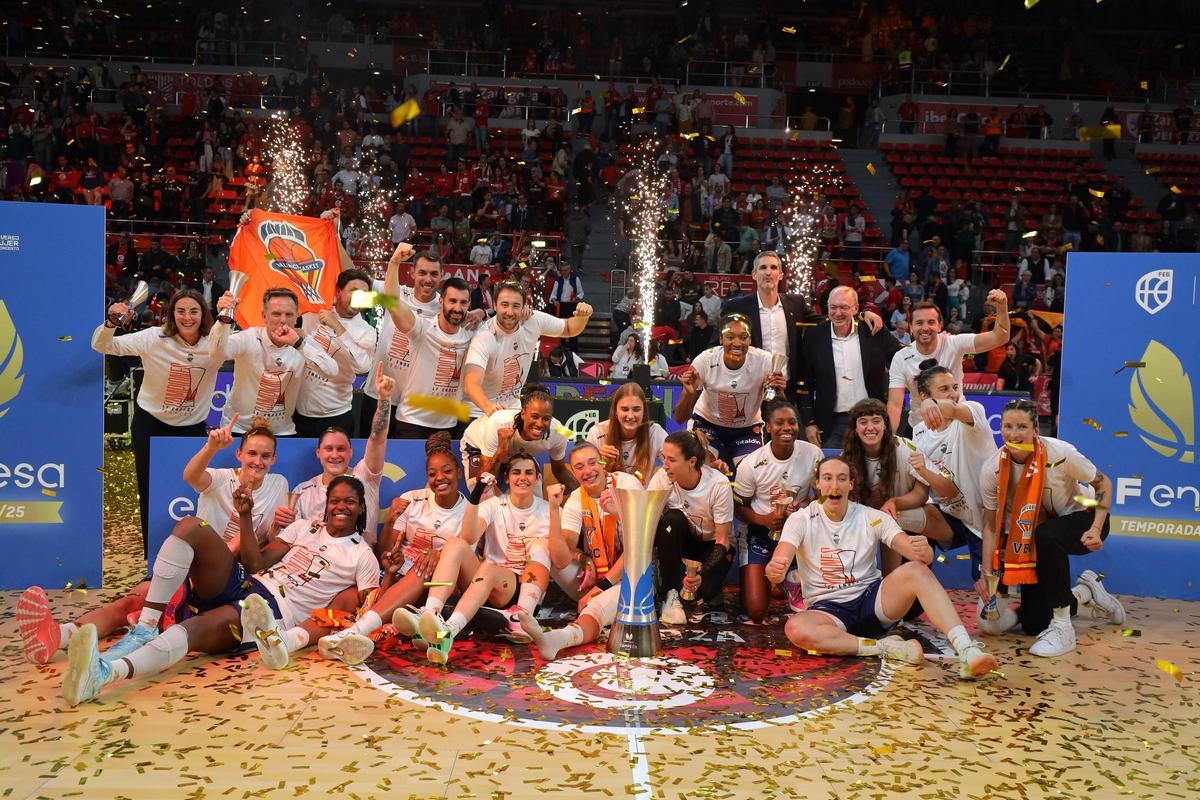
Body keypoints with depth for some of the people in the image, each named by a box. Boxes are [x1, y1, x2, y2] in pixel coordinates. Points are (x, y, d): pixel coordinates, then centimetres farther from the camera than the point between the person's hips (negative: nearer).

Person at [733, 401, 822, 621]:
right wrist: (765, 519, -25)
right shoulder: (750, 465, -16)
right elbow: (739, 507, -5)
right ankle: (764, 577, 26)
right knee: (756, 612, -12)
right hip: (761, 532, -2)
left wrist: (807, 507, -22)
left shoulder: (813, 453, -12)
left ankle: (794, 582, -1)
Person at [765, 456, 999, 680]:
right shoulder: (800, 520, -4)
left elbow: (917, 553, -11)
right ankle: (885, 647, -25)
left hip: (871, 598, 1)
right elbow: (778, 566, -19)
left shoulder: (872, 517, 0)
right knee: (795, 628, -36)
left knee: (916, 570, -27)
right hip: (828, 609, -1)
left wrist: (924, 551, -37)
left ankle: (967, 651, -36)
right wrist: (774, 570, -44)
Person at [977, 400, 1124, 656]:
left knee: (1046, 535, -41)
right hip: (1032, 535, 4)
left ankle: (1062, 627, -26)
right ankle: (1086, 592, 32)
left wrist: (1096, 528, -25)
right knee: (1033, 623, 0)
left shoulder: (1060, 453, -27)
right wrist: (987, 573, -20)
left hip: (1081, 519, -4)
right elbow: (991, 524, -12)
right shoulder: (991, 470, -18)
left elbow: (1103, 483, -11)